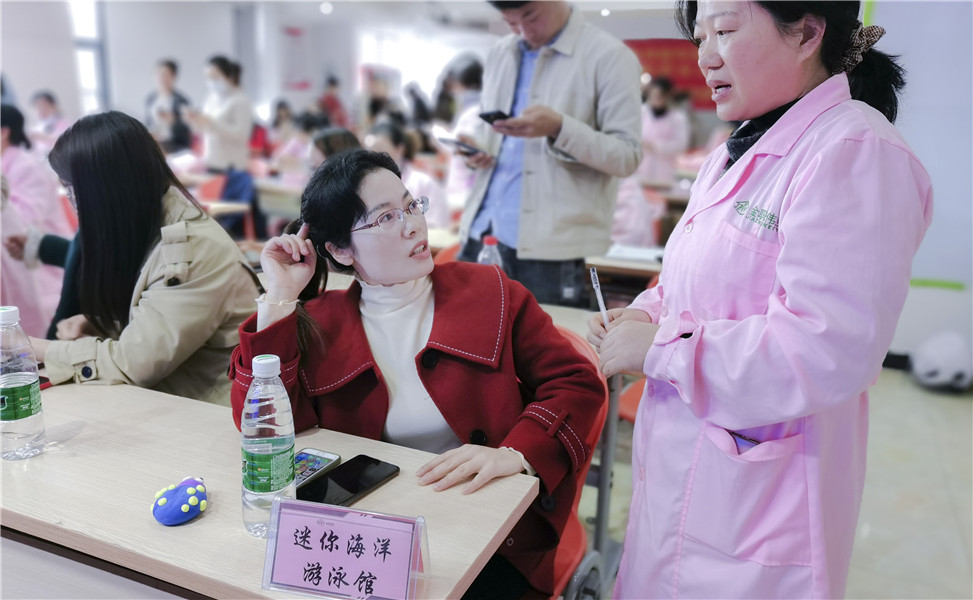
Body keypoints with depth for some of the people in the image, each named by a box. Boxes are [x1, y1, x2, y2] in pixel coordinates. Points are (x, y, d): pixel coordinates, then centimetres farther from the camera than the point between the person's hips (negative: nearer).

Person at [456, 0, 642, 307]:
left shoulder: (609, 56, -3)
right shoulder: (499, 54, 16)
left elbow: (627, 157, -7)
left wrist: (559, 128, -21)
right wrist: (474, 147, 5)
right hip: (480, 236, 6)